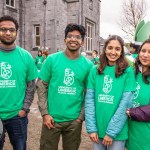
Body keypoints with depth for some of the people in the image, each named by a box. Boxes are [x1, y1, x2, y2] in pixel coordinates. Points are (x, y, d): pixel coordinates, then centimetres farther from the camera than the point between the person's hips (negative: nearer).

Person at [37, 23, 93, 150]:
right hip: (52, 118, -1)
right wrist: (45, 113, -7)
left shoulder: (88, 65, -2)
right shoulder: (52, 59, -4)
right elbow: (41, 86, -2)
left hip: (74, 120, 1)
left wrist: (81, 116, -2)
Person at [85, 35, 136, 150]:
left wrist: (111, 132, -13)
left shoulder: (128, 72, -6)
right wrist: (91, 128, -9)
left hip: (117, 132, -2)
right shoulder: (95, 70, 1)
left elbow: (125, 104, -11)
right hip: (98, 129, 2)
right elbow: (89, 99, -2)